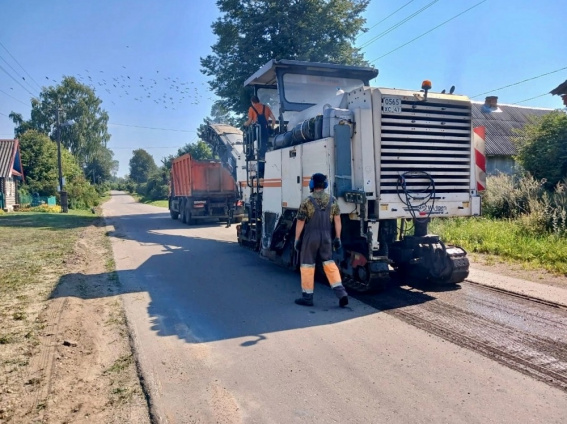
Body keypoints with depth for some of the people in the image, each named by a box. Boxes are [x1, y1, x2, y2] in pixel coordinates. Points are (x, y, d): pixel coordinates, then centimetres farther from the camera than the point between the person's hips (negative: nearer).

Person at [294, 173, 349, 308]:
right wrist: (337, 238, 8)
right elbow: (337, 220, 2)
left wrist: (297, 239, 0)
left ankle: (307, 297, 12)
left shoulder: (307, 202, -9)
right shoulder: (332, 200, 2)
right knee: (329, 263, 14)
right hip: (326, 237, 4)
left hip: (310, 237, -4)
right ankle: (341, 293, 3)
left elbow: (300, 222, -8)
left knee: (307, 265, 7)